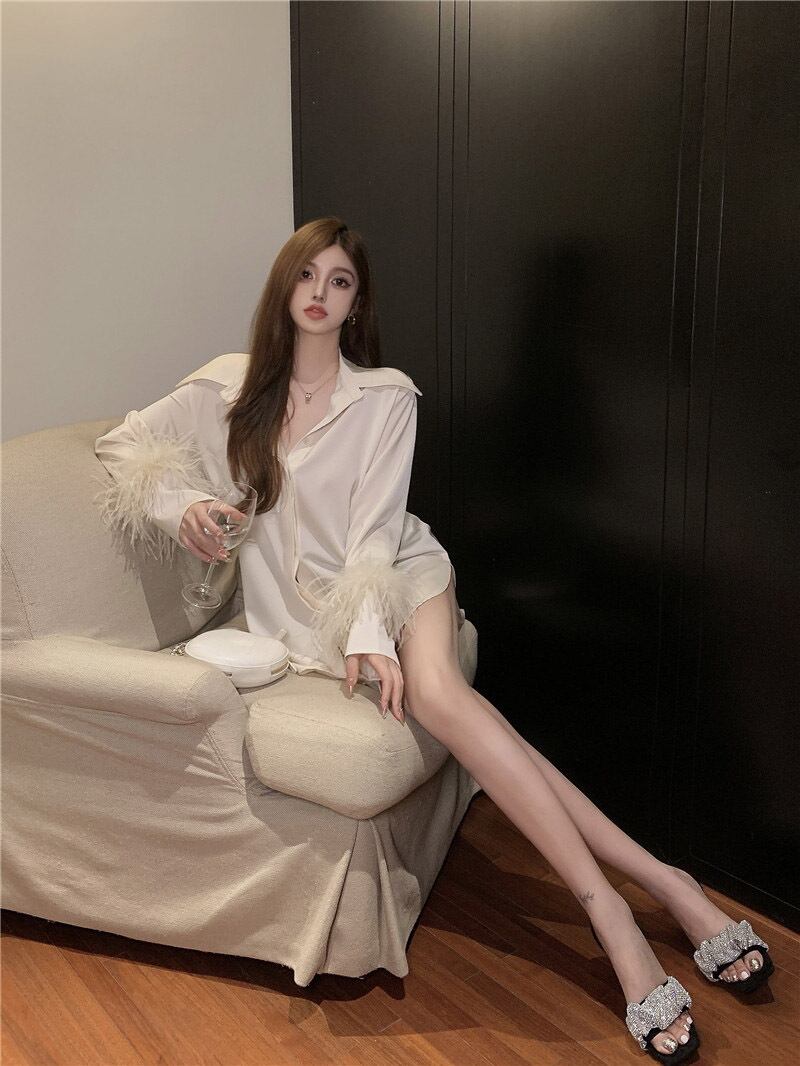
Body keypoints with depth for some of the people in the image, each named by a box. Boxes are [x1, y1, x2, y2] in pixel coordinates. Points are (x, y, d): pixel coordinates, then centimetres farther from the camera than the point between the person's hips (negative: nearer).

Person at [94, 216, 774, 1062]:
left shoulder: (385, 397, 1)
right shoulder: (228, 387, 8)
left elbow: (375, 526, -8)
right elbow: (122, 443, 16)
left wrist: (370, 634, -23)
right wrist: (180, 500, -3)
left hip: (396, 577, 0)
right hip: (304, 606, 1)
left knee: (435, 688, -35)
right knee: (440, 699, -28)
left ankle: (605, 908, -34)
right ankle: (656, 880, -29)